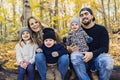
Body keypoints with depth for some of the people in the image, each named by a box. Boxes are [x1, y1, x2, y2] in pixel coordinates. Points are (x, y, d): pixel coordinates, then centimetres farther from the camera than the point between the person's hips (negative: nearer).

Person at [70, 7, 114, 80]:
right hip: (83, 57, 1)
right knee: (75, 58, -34)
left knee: (107, 61, -35)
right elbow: (70, 45, 9)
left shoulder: (101, 29, 1)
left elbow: (104, 48, -8)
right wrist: (72, 49, -17)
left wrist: (92, 54, -27)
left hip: (97, 56, -1)